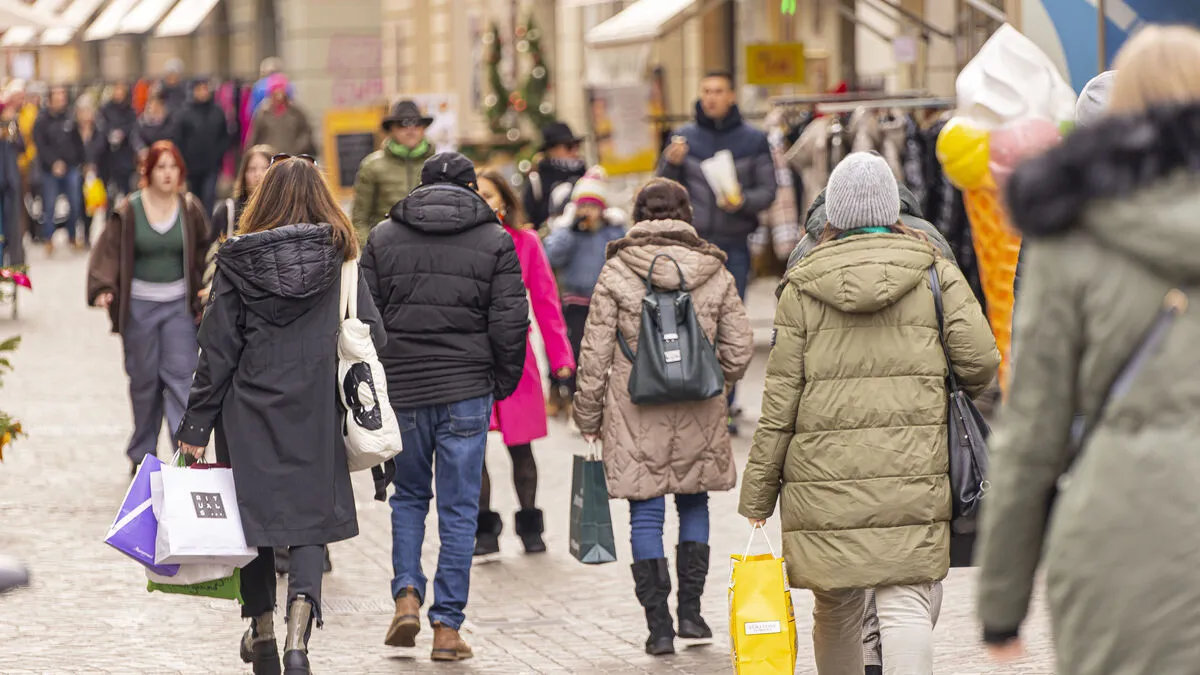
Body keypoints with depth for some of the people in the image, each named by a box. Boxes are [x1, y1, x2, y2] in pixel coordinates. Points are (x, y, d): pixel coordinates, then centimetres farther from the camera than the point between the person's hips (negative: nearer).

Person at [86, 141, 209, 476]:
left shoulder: (190, 210, 2)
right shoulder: (128, 212, -3)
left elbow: (203, 256, 10)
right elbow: (108, 251, -8)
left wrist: (204, 302, 8)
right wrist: (103, 288, -23)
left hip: (179, 304, 0)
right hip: (138, 306, 0)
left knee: (180, 376, -9)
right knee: (143, 381, 6)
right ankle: (143, 455, 21)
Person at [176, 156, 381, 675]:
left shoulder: (238, 262, -4)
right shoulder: (341, 258, -2)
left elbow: (217, 350, -3)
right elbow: (372, 336, -2)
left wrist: (196, 427, 1)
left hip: (251, 409, 0)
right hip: (316, 416, 0)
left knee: (255, 510, 15)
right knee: (311, 515, 4)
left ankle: (261, 628, 24)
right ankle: (298, 631, -18)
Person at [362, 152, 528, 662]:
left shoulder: (383, 238, 4)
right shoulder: (495, 241, 0)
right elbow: (510, 321, -4)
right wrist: (504, 382, 9)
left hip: (400, 389, 1)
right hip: (466, 391, -1)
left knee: (408, 496, 20)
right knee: (459, 509, 4)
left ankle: (407, 595, 2)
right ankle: (448, 628, 2)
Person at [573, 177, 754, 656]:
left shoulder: (617, 271, -5)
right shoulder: (714, 272, 0)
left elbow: (595, 351, -3)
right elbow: (739, 348, 3)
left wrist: (588, 417, 6)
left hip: (635, 418, -2)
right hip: (698, 418, 2)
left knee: (646, 514, 4)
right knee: (694, 503, 18)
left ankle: (659, 626, 4)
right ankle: (690, 610, 16)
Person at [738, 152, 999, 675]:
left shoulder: (804, 285, 4)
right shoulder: (933, 271, 4)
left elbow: (780, 396, 3)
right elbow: (980, 359, -3)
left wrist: (758, 491, 7)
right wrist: (954, 396, 22)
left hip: (825, 472, 1)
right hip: (911, 470, -1)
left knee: (835, 608, 13)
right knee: (905, 602, -6)